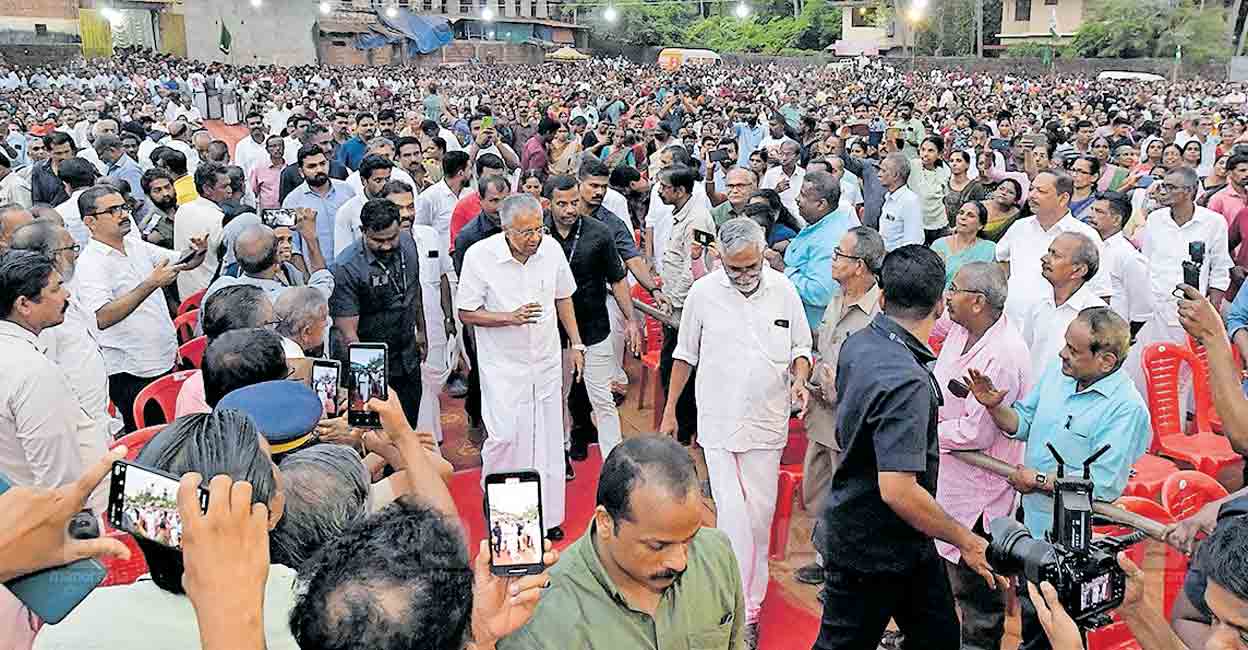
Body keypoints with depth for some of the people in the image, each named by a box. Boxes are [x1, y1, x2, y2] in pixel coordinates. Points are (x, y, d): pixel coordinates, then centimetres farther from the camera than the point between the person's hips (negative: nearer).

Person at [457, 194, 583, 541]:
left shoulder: (551, 248, -4)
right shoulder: (480, 255, -15)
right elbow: (467, 313, -10)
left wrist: (576, 344, 10)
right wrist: (511, 318, -23)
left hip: (546, 360, 4)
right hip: (503, 365, -4)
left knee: (547, 439, 9)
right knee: (505, 435, -10)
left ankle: (547, 516, 24)